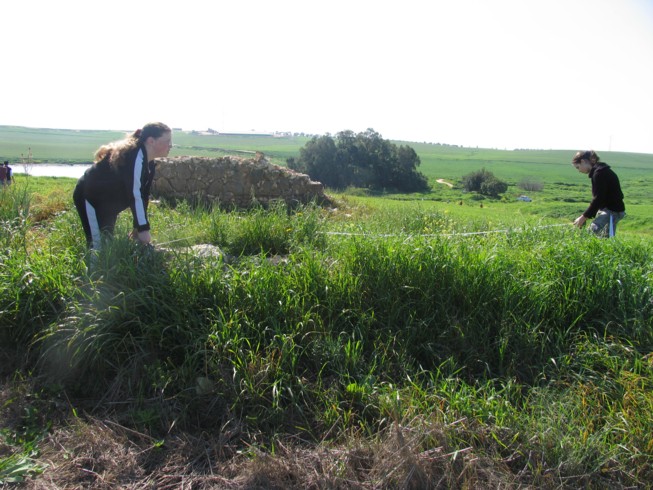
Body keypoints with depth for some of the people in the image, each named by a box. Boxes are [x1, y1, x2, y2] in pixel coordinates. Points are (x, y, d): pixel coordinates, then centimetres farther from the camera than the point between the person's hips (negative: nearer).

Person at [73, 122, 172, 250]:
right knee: (98, 244, -12)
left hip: (107, 203, 10)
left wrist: (139, 227, -1)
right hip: (89, 197, -10)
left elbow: (142, 194, 1)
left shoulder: (148, 161, 2)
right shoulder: (136, 157, -27)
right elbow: (135, 195, -32)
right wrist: (143, 228, -32)